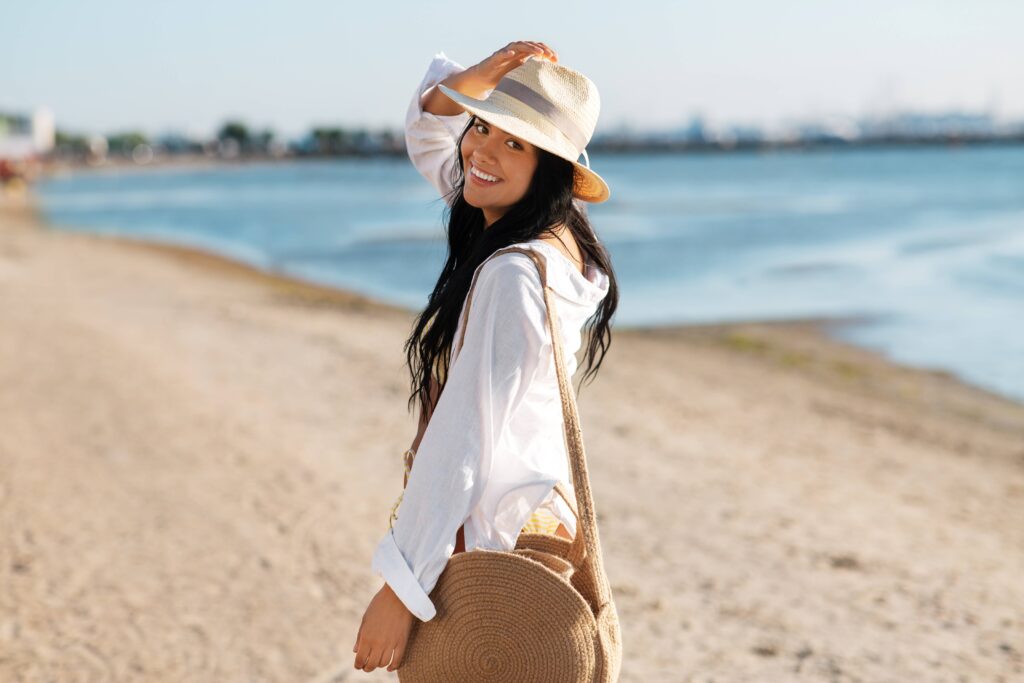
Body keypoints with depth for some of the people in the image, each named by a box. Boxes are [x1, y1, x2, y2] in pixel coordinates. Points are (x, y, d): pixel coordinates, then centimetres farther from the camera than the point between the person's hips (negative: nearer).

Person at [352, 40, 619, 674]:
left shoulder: (513, 277, -23)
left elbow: (463, 438, -24)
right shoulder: (556, 241, 4)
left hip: (494, 536, -10)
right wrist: (477, 80, -4)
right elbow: (428, 133, 18)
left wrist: (399, 589, -21)